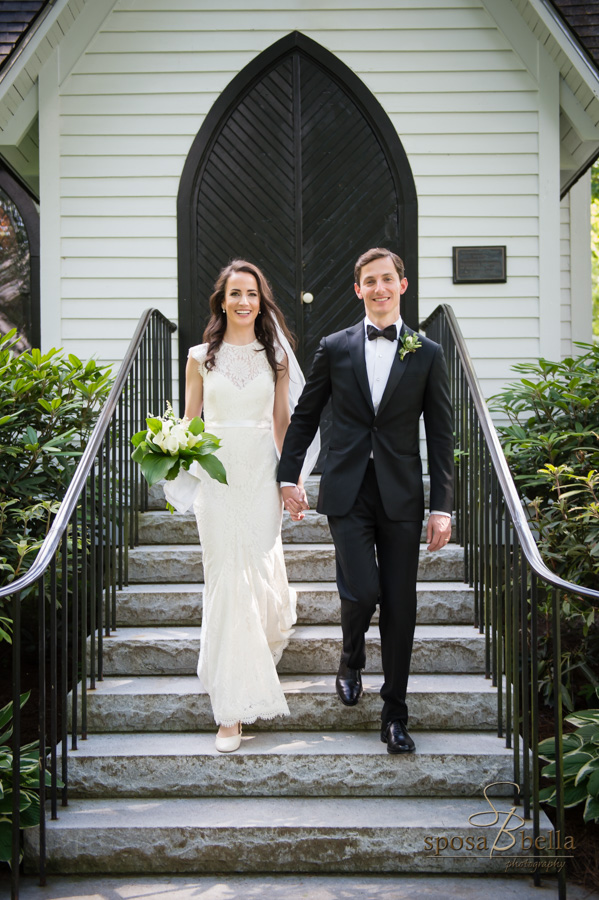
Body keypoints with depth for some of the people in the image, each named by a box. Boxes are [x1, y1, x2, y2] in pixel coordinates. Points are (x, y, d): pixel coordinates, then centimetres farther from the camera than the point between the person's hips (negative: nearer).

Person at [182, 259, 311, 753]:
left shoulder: (275, 355, 7)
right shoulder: (202, 357, 5)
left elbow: (282, 421, 9)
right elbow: (189, 421, 8)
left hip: (262, 473, 1)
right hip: (217, 473, 0)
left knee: (259, 570, 1)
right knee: (226, 578, -2)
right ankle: (234, 708, 6)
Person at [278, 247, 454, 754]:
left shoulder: (428, 355, 4)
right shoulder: (335, 348, 6)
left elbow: (441, 436, 3)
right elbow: (305, 416, 13)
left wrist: (442, 507, -2)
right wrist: (289, 476, 8)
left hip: (402, 496, 0)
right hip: (348, 493, 0)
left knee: (400, 605, 3)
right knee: (362, 591, -10)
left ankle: (395, 715, 17)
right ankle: (352, 661, 25)